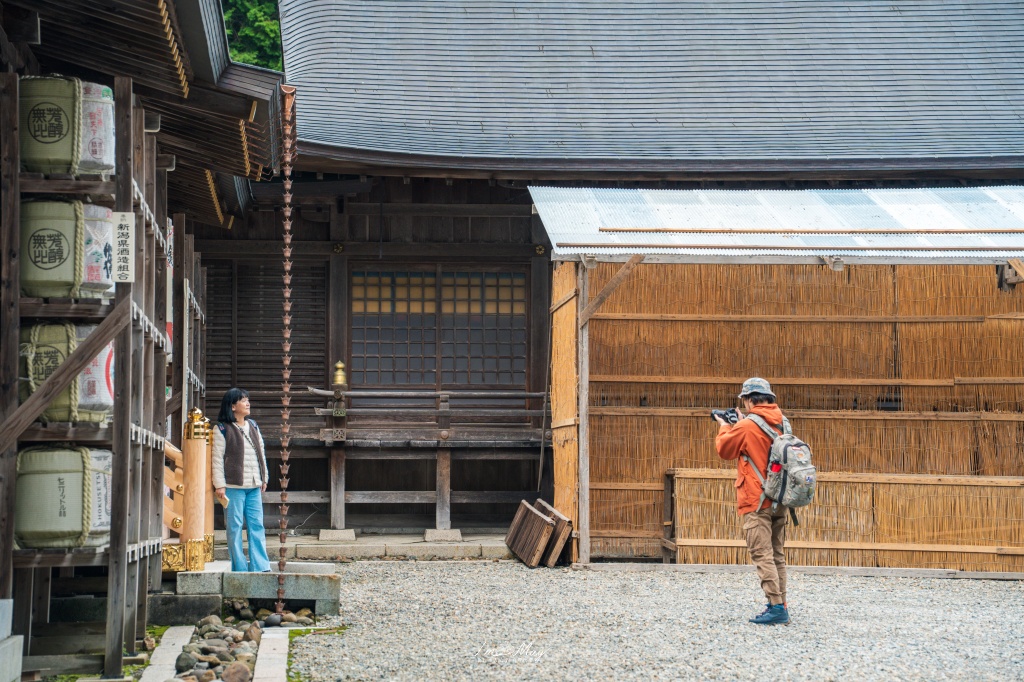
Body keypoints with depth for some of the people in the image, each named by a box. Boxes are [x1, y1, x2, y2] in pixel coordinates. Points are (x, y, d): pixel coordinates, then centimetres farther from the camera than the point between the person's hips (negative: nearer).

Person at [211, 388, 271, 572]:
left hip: (254, 487, 6)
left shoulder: (253, 426, 15)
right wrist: (219, 484, -11)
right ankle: (239, 567, 3)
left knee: (257, 525, 3)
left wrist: (263, 479, 16)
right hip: (233, 486, -6)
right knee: (235, 527, -1)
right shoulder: (222, 429, -4)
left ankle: (260, 566, 5)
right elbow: (218, 458, -6)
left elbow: (261, 452, 20)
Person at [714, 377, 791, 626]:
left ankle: (776, 608, -13)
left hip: (757, 502, -8)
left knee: (763, 556, -8)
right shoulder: (781, 424, 8)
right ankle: (781, 608, 13)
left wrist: (725, 427, 19)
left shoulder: (747, 427, -14)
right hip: (780, 501, 8)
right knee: (777, 555, 12)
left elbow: (724, 449, 1)